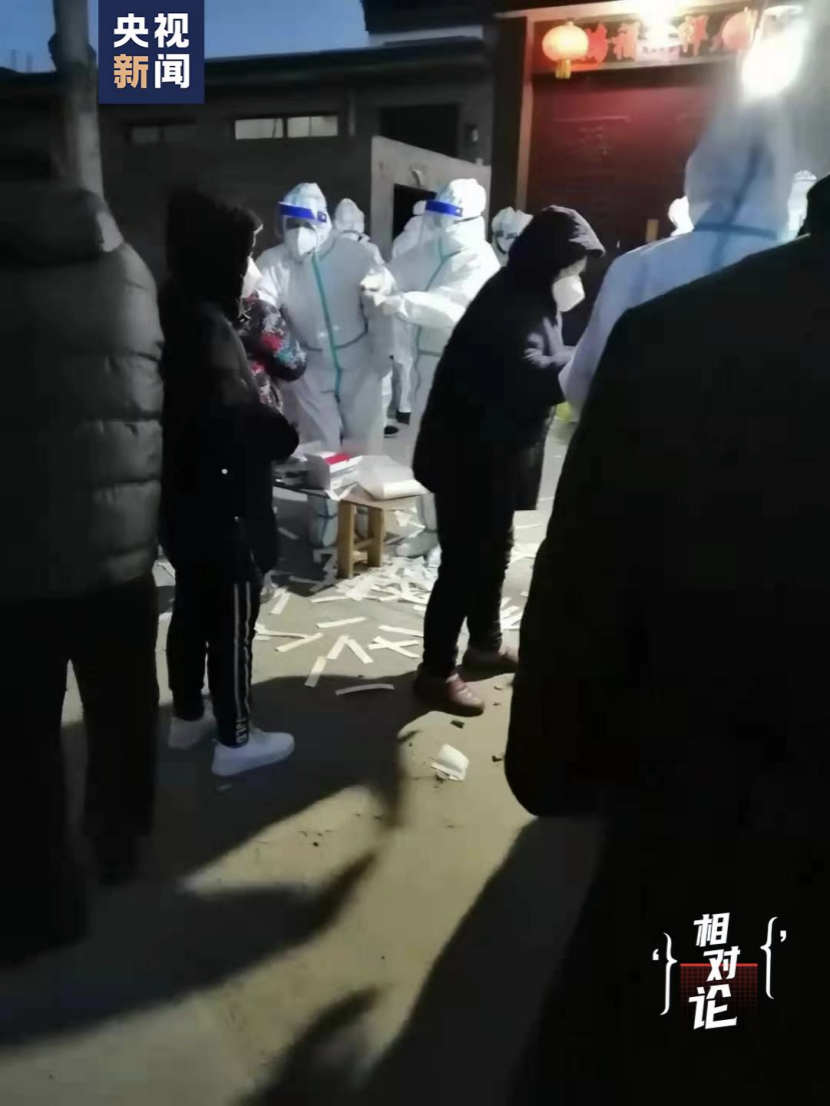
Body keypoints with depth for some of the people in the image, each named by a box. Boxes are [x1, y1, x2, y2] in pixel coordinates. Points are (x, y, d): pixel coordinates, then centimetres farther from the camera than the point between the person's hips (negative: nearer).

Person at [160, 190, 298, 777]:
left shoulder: (174, 312, 8)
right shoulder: (207, 327, -22)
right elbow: (235, 416, -31)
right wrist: (284, 433, -15)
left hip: (180, 499, 10)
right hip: (221, 508, -10)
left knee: (193, 608, 20)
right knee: (232, 622, 3)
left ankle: (187, 716, 36)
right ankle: (236, 740, 18)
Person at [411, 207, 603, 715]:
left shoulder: (533, 299, 11)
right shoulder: (508, 304, -21)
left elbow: (547, 362, 15)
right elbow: (531, 377, -34)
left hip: (500, 453, 10)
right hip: (469, 456, -10)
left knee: (494, 551, 20)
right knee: (464, 560, -4)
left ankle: (486, 644, 37)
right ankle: (437, 672, 9)